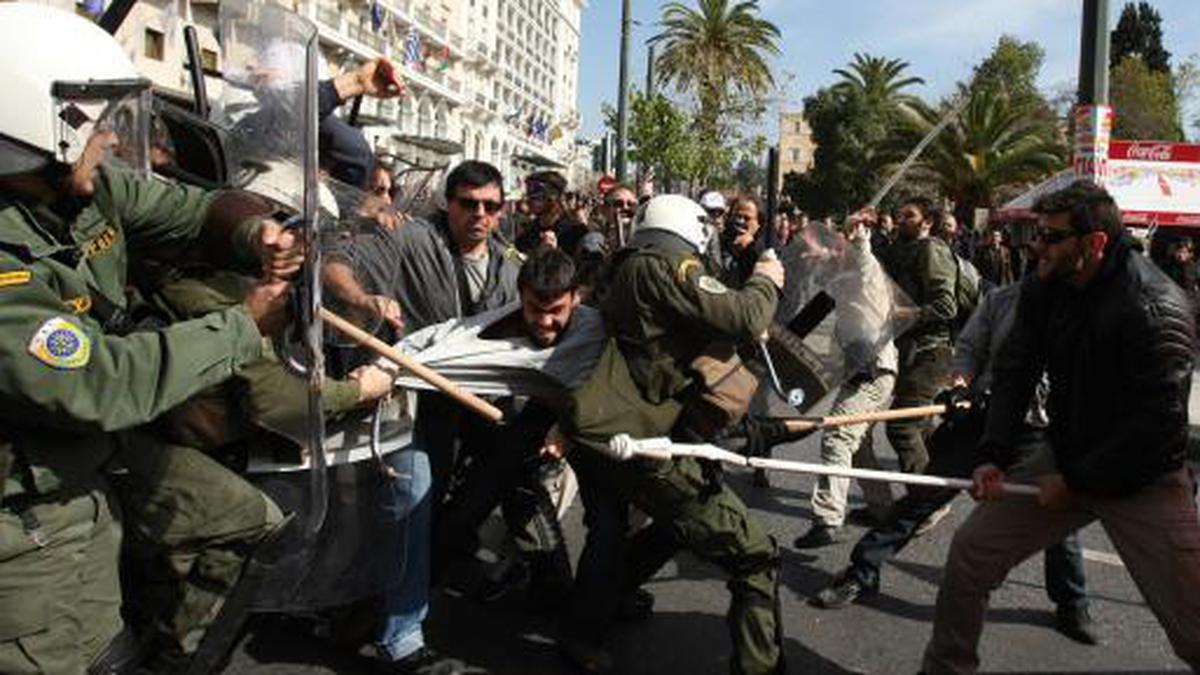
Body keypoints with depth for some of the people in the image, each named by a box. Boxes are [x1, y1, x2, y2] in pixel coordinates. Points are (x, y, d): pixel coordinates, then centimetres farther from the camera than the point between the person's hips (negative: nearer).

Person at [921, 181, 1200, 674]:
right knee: (969, 554, 2)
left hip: (1145, 480, -5)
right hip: (1067, 459, 5)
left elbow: (1158, 429, -21)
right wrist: (996, 457, -7)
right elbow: (1012, 372, 3)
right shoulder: (1044, 289, -3)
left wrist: (1074, 481, -15)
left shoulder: (1157, 310, -23)